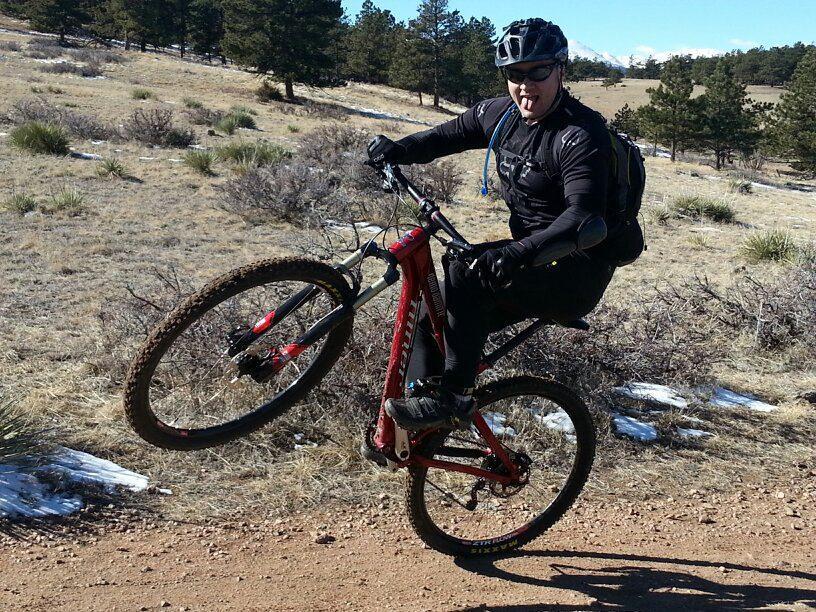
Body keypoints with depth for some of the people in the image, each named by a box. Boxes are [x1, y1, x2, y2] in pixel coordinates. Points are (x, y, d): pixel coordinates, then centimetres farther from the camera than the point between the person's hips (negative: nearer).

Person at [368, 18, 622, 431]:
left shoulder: (582, 134, -20)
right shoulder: (500, 115, 4)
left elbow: (583, 215, -32)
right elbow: (444, 137, 11)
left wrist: (519, 252, -47)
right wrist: (398, 149, -10)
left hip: (576, 276, -8)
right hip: (530, 260, 8)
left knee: (464, 270, -29)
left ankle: (454, 399, -21)